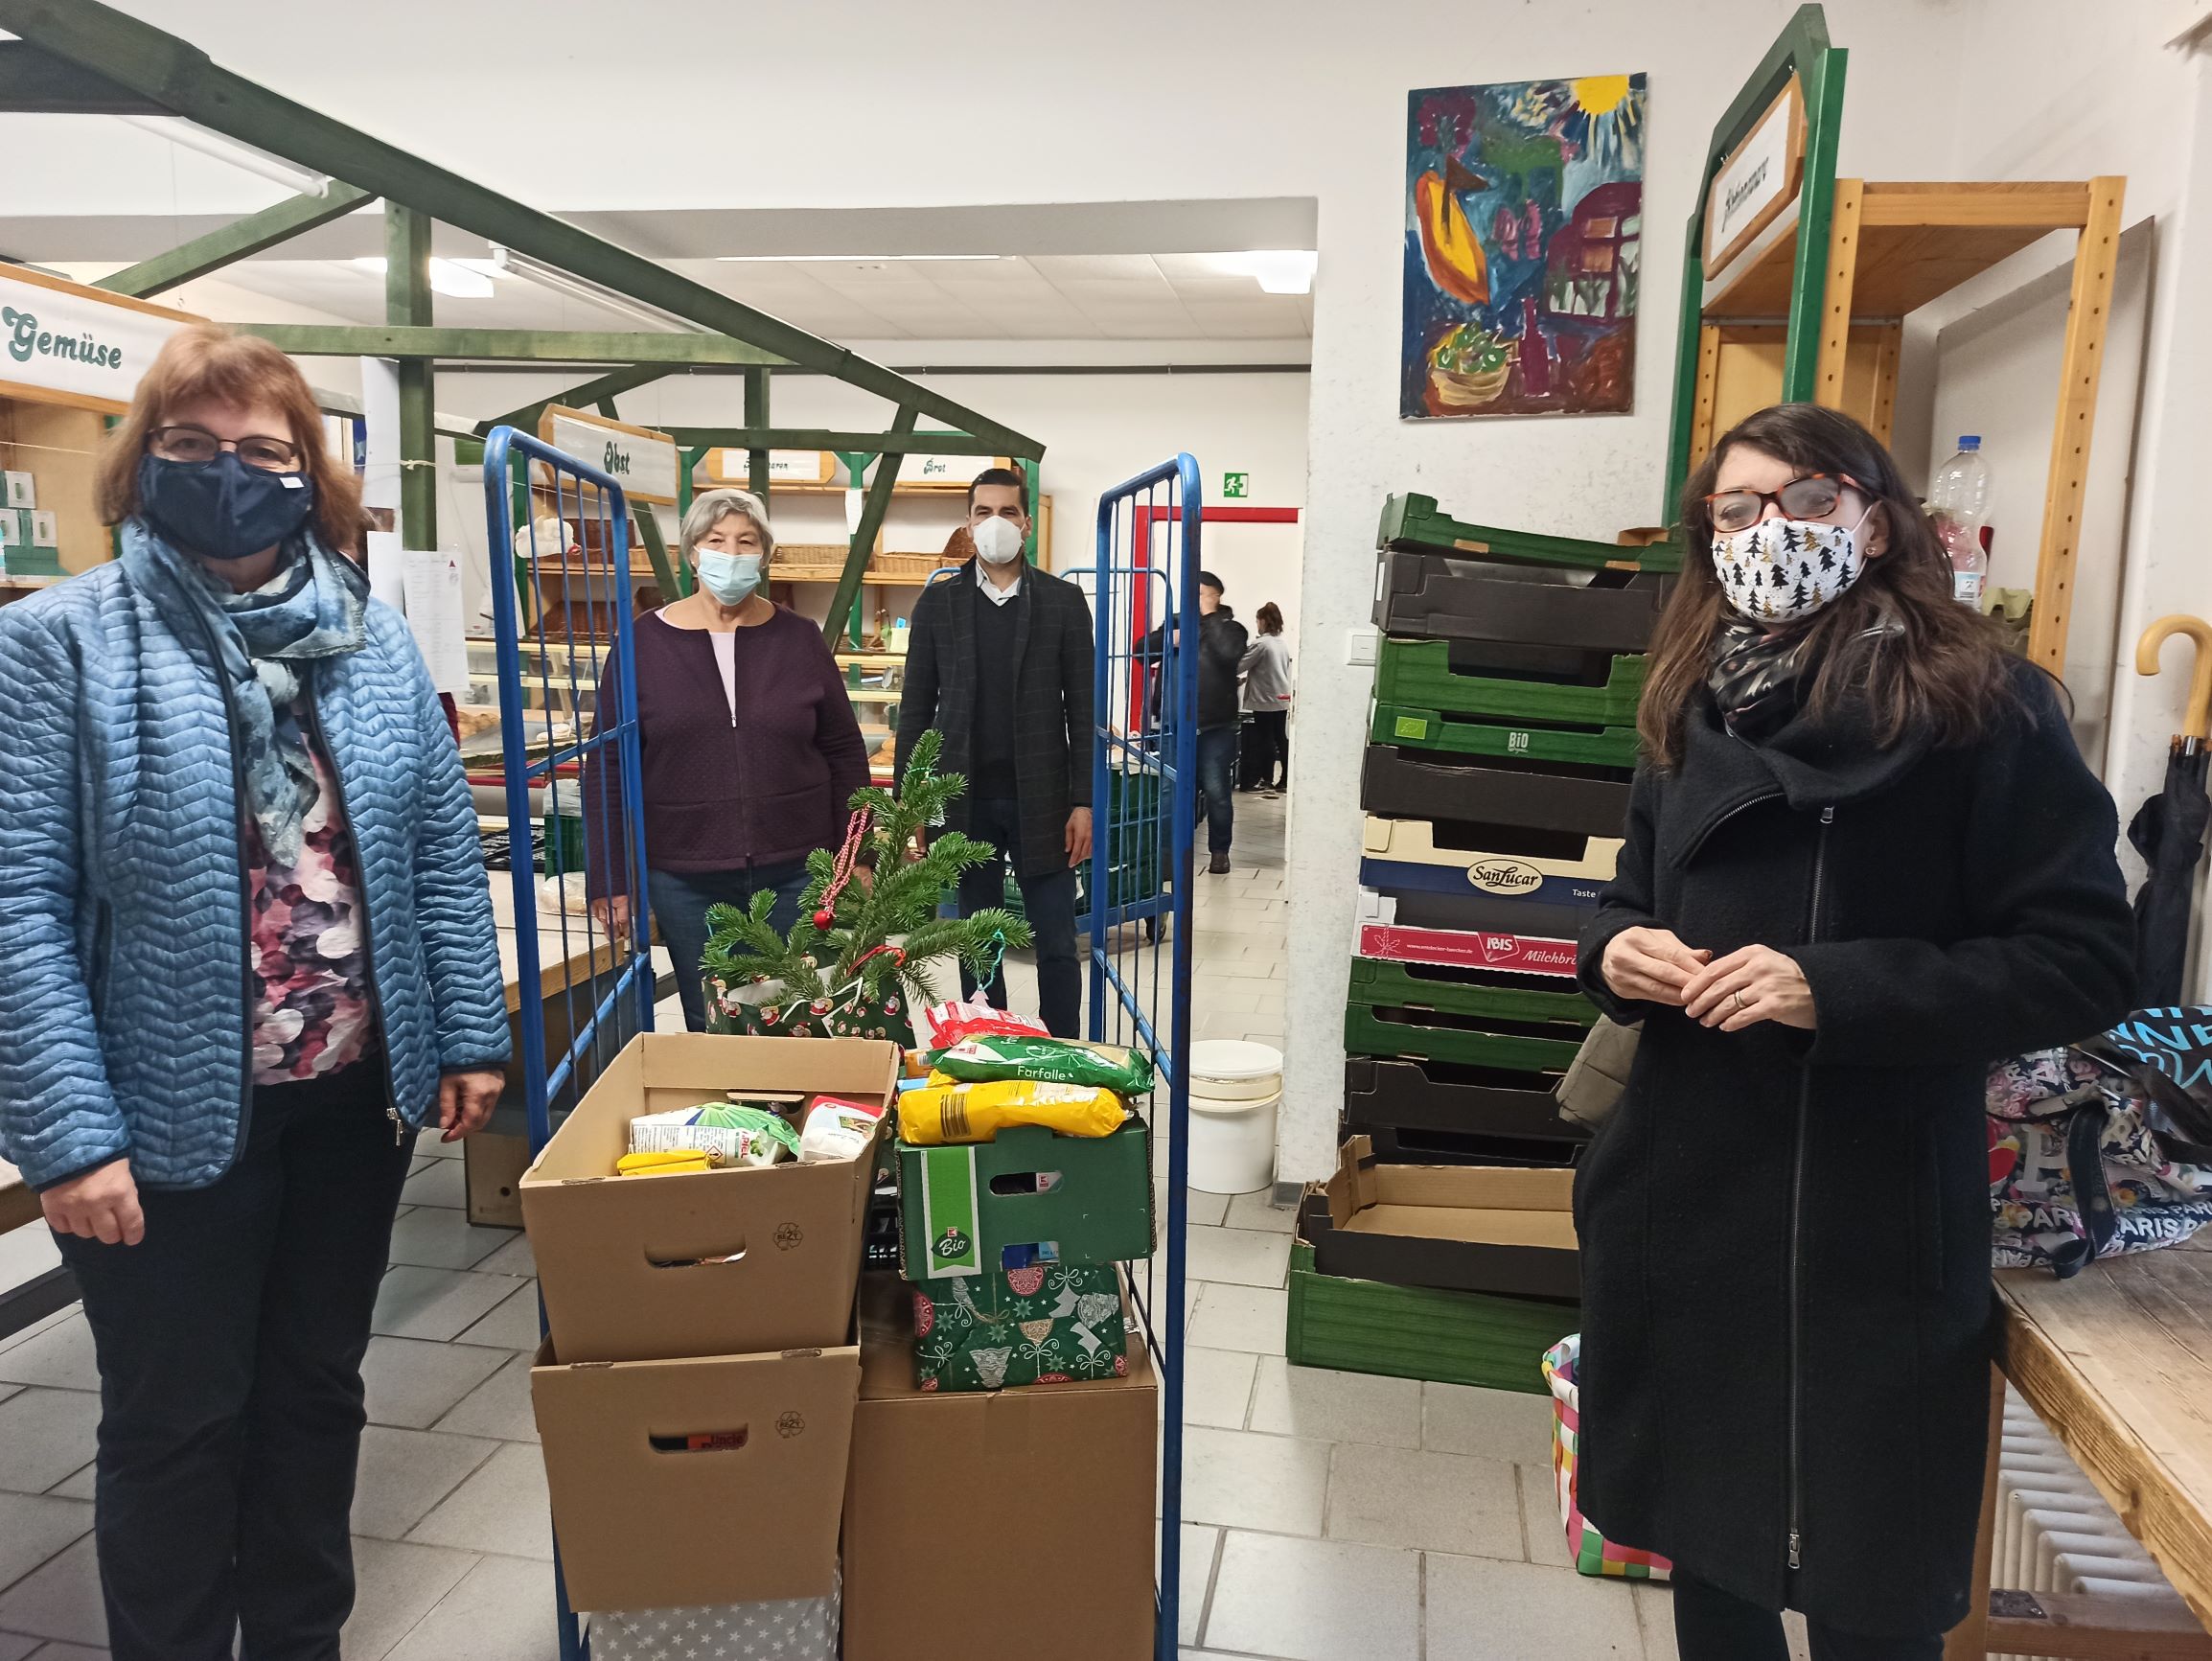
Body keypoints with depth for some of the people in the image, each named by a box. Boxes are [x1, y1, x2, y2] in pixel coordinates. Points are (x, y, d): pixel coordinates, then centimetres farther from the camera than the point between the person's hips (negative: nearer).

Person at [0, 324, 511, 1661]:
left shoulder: (372, 635, 2)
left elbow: (443, 850, 4)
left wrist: (471, 1038, 1)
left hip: (358, 1098, 4)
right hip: (172, 1121, -4)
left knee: (317, 1391, 20)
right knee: (177, 1425, 13)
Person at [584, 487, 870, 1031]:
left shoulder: (799, 639, 2)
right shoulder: (646, 641, -1)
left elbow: (845, 753, 6)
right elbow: (608, 767, 1)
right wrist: (608, 880, -2)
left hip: (796, 871, 1)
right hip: (685, 879, 0)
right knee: (710, 1031, 9)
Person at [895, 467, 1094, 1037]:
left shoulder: (1063, 601, 3)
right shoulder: (938, 602, 5)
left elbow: (1080, 709, 2)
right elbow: (916, 709, 5)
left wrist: (1082, 802, -4)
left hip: (1041, 799, -1)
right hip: (967, 799, 1)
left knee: (1057, 946, 3)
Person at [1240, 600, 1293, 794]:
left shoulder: (1261, 644, -15)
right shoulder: (1283, 643, 10)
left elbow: (1240, 665, -12)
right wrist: (1250, 677, 23)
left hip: (1265, 700, -7)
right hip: (1282, 699, 7)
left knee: (1266, 740, 0)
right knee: (1282, 739, 9)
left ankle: (1267, 780, 6)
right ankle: (1286, 780, 12)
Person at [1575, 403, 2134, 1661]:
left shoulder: (1981, 710, -10)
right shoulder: (1698, 710, 9)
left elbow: (2086, 960, -13)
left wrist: (1836, 989, -23)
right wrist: (1620, 951, -5)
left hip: (1871, 1232, -5)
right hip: (1684, 1204, 6)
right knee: (1705, 1551, 21)